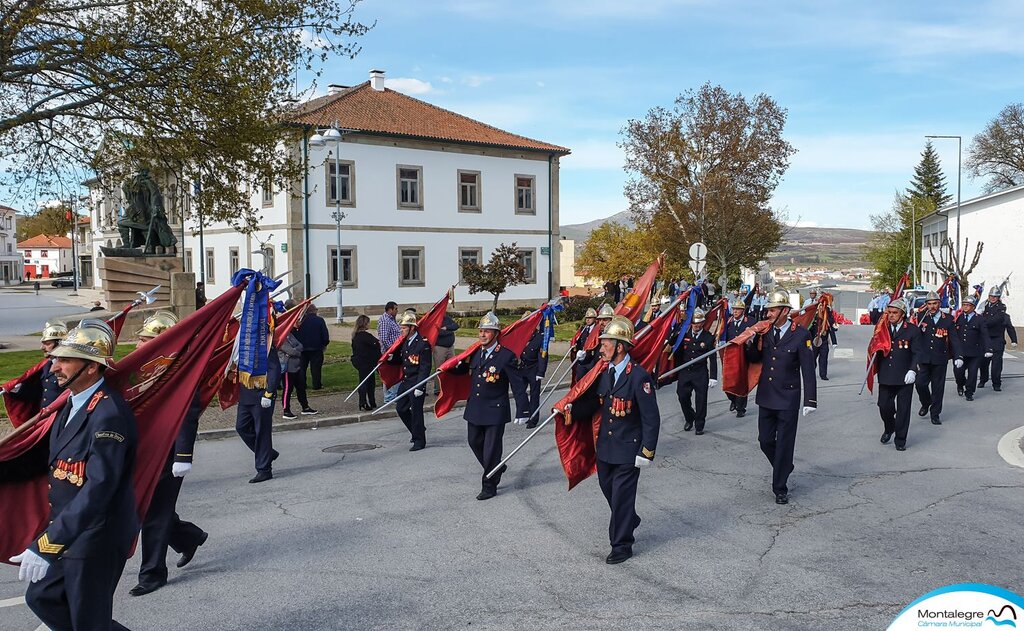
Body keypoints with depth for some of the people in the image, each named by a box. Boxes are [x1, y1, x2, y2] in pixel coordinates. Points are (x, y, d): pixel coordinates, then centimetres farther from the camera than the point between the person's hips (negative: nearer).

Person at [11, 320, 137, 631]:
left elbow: (98, 488, -31)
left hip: (96, 540, -10)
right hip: (69, 532, 10)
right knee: (42, 598, 22)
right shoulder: (73, 403, 6)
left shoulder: (108, 414, -25)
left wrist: (46, 545, -32)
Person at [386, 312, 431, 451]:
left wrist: (420, 387, -22)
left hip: (417, 383, -9)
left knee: (416, 411, -2)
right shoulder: (405, 341, 9)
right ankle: (418, 431, 33)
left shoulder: (423, 344, -16)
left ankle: (419, 440, 13)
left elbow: (425, 368, -18)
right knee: (401, 408, 14)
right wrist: (391, 358, 0)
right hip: (405, 381, 9)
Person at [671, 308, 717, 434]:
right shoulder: (684, 335, 2)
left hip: (701, 373, -2)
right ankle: (689, 419, 29)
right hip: (684, 372, 2)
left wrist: (713, 377, -7)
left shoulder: (708, 338, -3)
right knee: (683, 397, 4)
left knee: (701, 400, 2)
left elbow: (713, 359, -3)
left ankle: (699, 425, 18)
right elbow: (678, 353, 10)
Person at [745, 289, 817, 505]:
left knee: (784, 444, 3)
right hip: (766, 397, 5)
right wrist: (751, 343, -10)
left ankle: (780, 488, 15)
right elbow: (754, 359, 10)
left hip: (788, 400, -5)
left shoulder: (800, 335, -11)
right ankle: (784, 468, 39)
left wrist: (810, 400, -13)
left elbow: (808, 370, -10)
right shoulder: (764, 332, 1)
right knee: (765, 440, 12)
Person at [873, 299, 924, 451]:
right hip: (885, 376, 3)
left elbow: (917, 352, -8)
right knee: (884, 406, 3)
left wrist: (912, 370, -17)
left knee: (903, 409, 3)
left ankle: (900, 440, 16)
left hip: (905, 377, -3)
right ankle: (889, 429, 32)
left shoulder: (913, 330, -2)